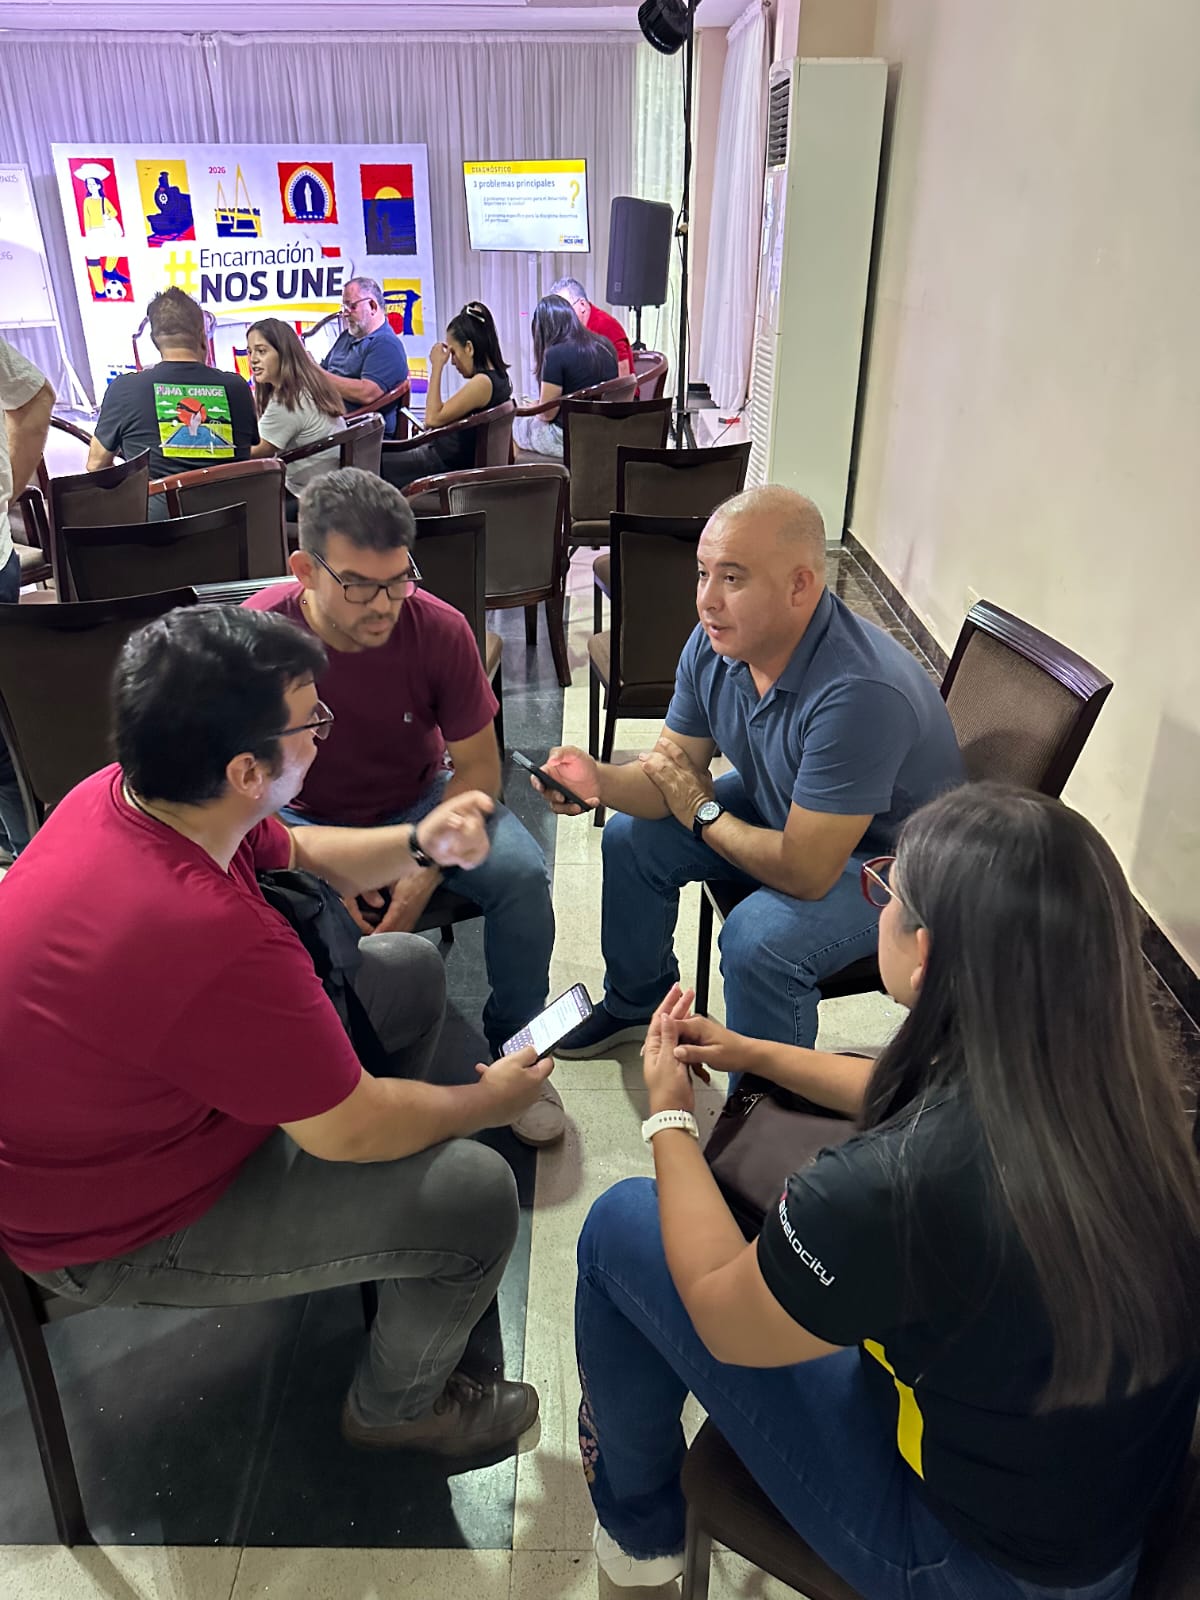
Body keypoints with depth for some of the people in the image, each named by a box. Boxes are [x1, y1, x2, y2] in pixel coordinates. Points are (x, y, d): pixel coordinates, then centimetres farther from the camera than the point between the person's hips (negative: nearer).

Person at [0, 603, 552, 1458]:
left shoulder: (121, 794, -13)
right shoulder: (214, 937, -41)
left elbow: (297, 857, 6)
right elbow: (350, 1129, -26)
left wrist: (418, 844, -10)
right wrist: (489, 1100, -8)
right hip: (115, 1229, -9)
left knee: (410, 967, 11)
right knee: (476, 1192, -15)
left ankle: (362, 1208, 32)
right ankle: (400, 1406, 17)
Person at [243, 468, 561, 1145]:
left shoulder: (440, 628, -19)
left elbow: (477, 769, -11)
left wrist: (424, 875, -23)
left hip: (421, 803, 1)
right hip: (305, 821, 0)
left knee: (522, 873, -25)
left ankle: (514, 1050, 0)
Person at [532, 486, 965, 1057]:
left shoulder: (860, 693, -39)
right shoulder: (714, 644, -14)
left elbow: (805, 872, -35)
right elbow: (672, 776, -4)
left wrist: (702, 811, -19)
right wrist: (599, 780, -27)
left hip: (889, 859, -8)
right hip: (783, 810, 8)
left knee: (758, 938, -31)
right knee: (633, 834, 6)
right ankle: (635, 1004, 31)